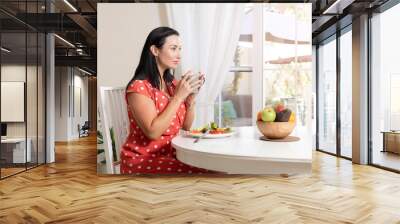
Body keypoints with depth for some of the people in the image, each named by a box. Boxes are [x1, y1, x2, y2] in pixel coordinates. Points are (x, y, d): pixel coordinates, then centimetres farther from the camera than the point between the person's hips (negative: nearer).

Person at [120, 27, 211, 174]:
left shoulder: (172, 83, 7)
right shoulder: (138, 87, -14)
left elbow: (185, 126, 7)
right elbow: (153, 132, -23)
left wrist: (191, 97, -8)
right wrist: (178, 97, -21)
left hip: (169, 154, 7)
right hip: (141, 159, -6)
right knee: (199, 171, -24)